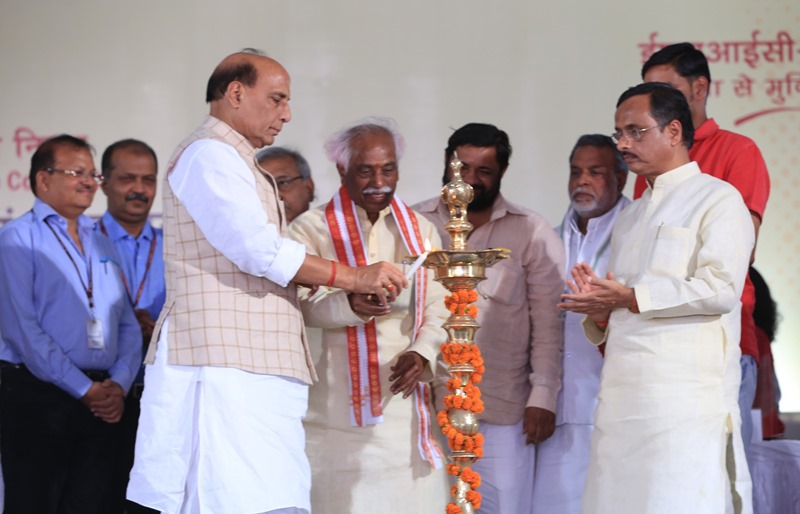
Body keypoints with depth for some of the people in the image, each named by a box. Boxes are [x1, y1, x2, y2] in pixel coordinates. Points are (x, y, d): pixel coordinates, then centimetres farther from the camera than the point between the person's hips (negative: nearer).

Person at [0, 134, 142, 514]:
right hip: (38, 397, -6)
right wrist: (83, 389, -14)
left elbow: (128, 325, 14)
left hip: (102, 405, 6)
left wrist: (118, 384, -4)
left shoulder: (102, 244, 18)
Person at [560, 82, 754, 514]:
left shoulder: (716, 199, 1)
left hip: (686, 394, -7)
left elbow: (721, 289, -13)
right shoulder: (630, 218, 25)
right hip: (622, 395, 7)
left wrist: (630, 298, -10)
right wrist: (599, 312, 4)